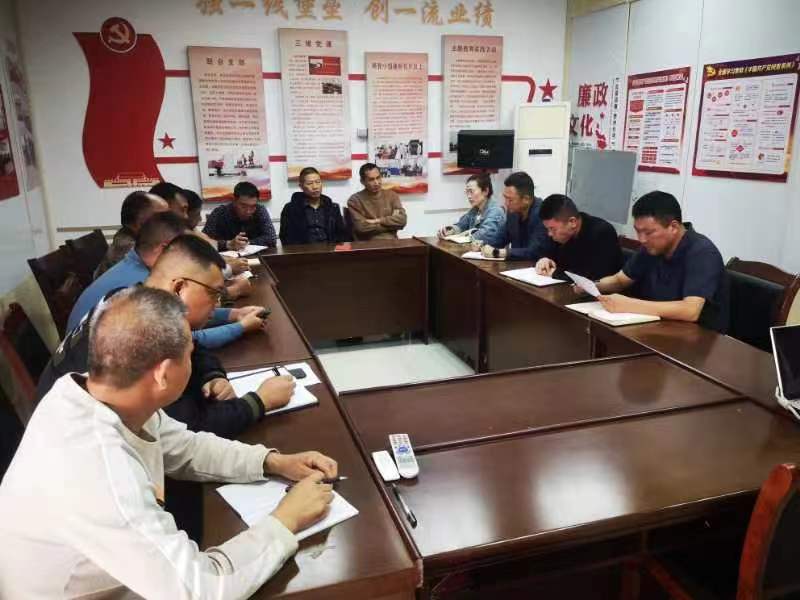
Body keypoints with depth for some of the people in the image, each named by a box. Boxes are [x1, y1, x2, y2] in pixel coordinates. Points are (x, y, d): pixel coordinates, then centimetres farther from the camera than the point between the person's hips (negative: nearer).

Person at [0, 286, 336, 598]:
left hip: (122, 572, 6)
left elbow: (183, 447, 3)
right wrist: (286, 520, -19)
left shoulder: (103, 394, -14)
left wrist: (272, 462, -7)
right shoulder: (100, 475, -37)